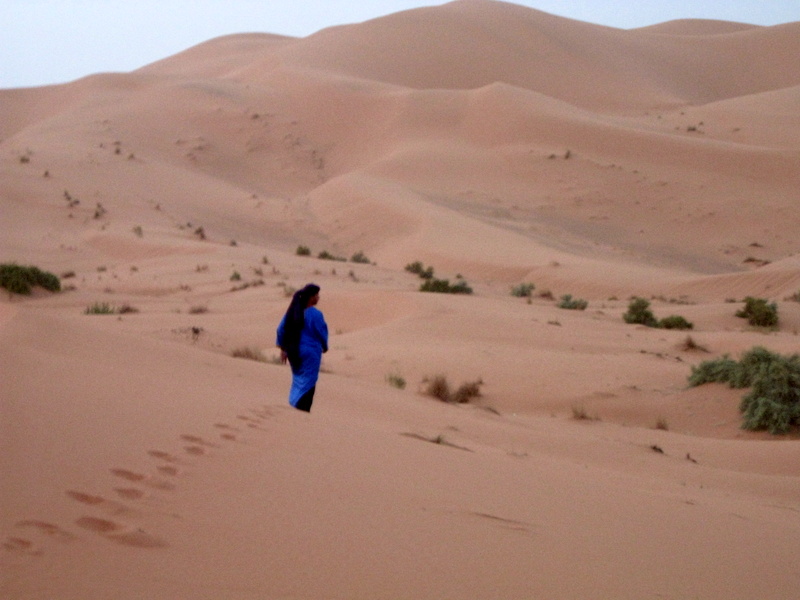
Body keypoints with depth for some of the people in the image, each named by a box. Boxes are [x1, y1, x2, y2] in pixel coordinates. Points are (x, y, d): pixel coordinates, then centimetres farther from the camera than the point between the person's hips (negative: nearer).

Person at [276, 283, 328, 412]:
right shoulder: (315, 314, -17)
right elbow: (321, 333, -9)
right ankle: (303, 409, 1)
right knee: (308, 382, 2)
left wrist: (283, 349, 9)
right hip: (310, 353, -6)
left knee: (298, 380, 20)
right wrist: (325, 346, 11)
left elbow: (281, 330, 2)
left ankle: (295, 404, 22)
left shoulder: (292, 311, 1)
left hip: (294, 352, 6)